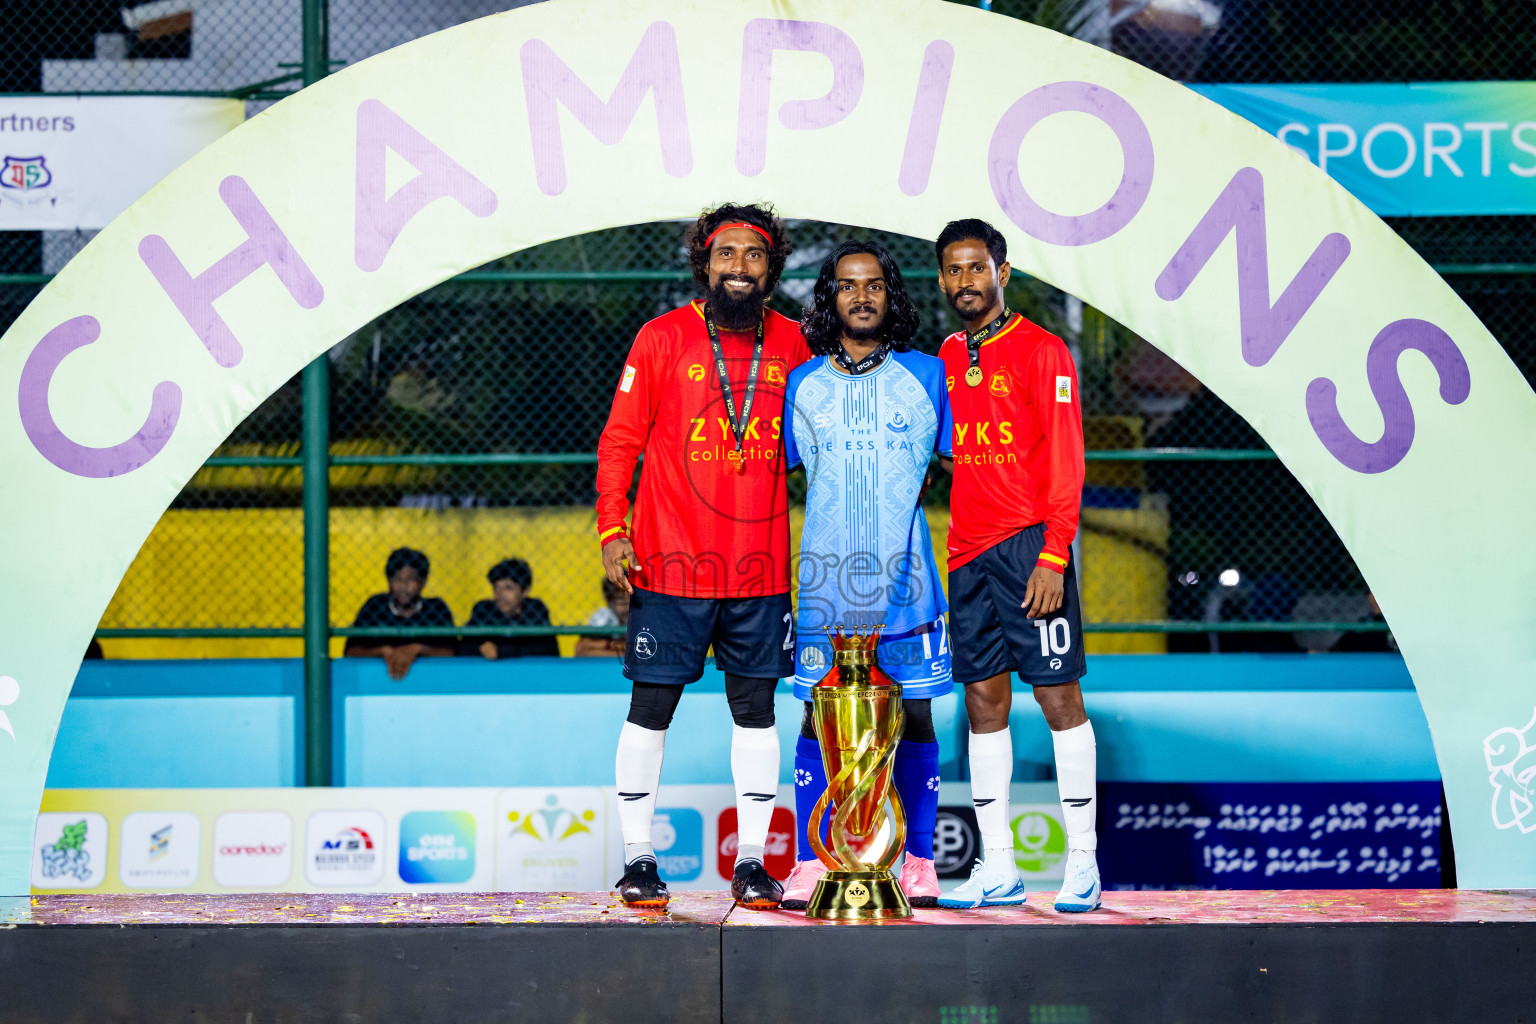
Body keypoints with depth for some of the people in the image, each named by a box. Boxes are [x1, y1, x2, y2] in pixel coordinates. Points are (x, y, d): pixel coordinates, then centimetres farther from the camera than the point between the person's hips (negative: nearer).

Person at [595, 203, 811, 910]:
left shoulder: (792, 344, 6)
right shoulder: (663, 338, -1)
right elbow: (620, 441, 1)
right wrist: (612, 531, -9)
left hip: (760, 569, 3)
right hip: (671, 562, -3)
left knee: (755, 709, 6)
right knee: (651, 710, 0)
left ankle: (752, 862, 13)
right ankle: (638, 860, 9)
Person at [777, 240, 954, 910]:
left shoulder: (927, 375, 7)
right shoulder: (802, 385, 9)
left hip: (906, 579, 0)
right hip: (825, 583, 0)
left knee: (915, 716, 1)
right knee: (819, 716, -1)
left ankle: (919, 862, 9)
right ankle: (811, 862, 3)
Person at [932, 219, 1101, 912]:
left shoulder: (1041, 352, -3)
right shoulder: (944, 360, 14)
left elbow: (1065, 463, -8)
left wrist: (1052, 558, -15)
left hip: (1029, 547, -6)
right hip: (968, 554, 6)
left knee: (1058, 696, -4)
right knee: (983, 699, 5)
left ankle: (1084, 861, 0)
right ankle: (997, 869, 8)